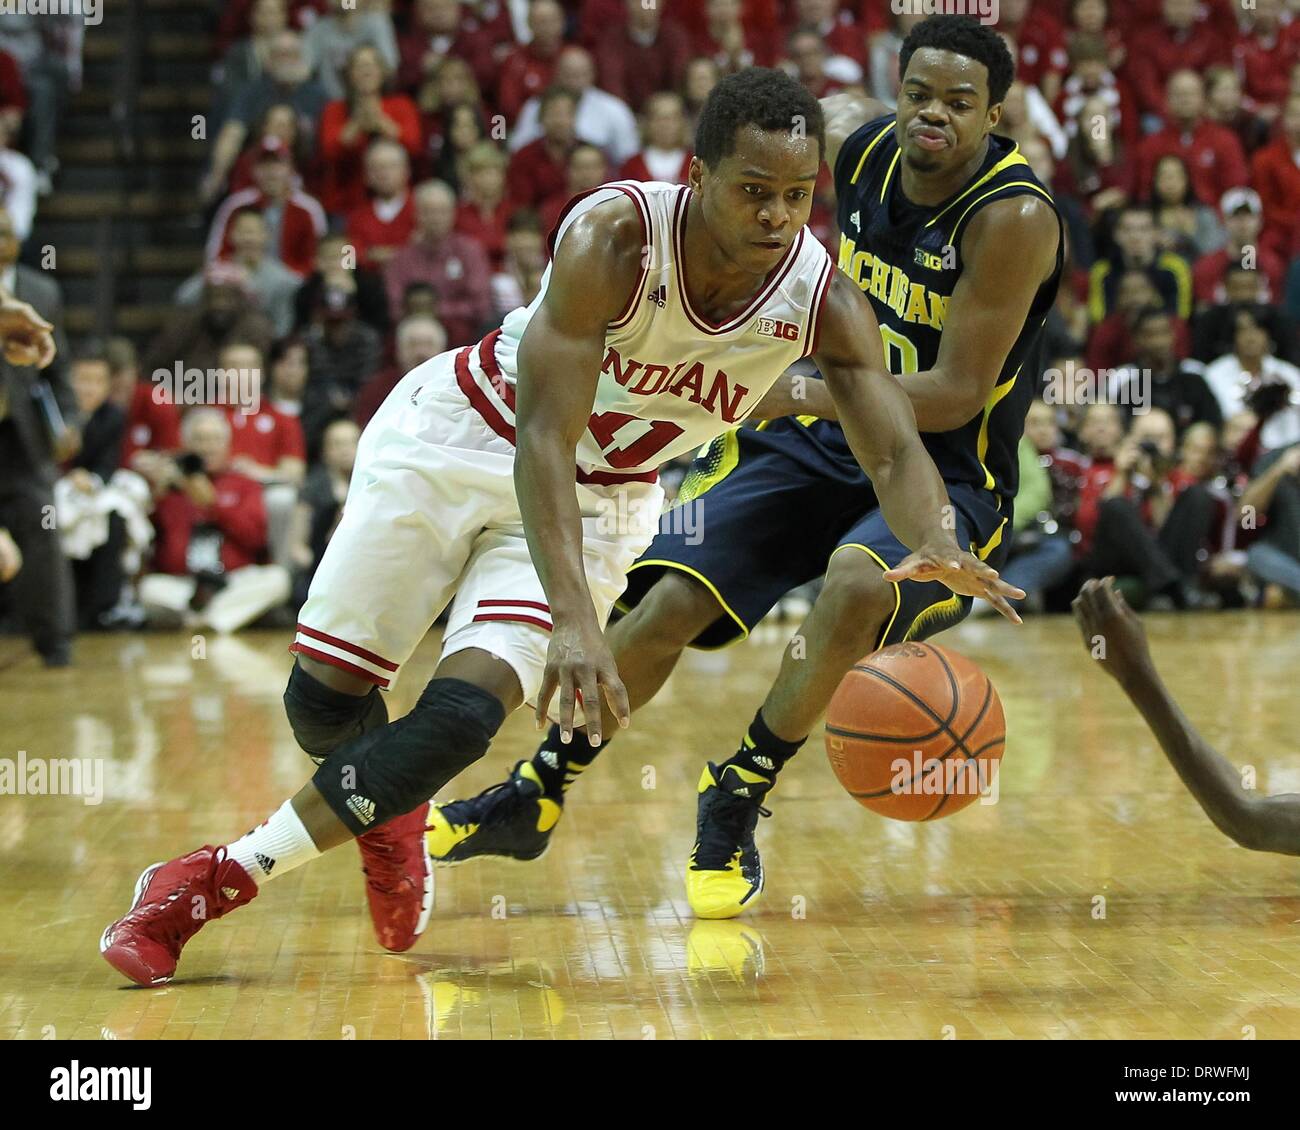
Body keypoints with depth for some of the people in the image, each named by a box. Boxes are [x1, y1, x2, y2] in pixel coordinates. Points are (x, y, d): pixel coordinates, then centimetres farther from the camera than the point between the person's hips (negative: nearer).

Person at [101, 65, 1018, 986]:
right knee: (324, 696, 0)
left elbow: (898, 452, -23)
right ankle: (388, 812, 37)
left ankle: (222, 876, -4)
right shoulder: (615, 238, -32)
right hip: (458, 435, -2)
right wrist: (574, 620, -48)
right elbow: (544, 438, -36)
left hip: (602, 497, 2)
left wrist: (936, 544, -48)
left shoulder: (826, 301, -20)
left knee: (466, 713, -18)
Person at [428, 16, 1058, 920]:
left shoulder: (1012, 216, -22)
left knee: (858, 583, -36)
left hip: (947, 474, -5)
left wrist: (805, 393, -30)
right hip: (829, 439, 6)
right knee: (669, 601, -8)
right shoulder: (863, 141, -4)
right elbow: (822, 108, 24)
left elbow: (956, 395, -24)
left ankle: (736, 800, -14)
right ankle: (535, 797, 12)